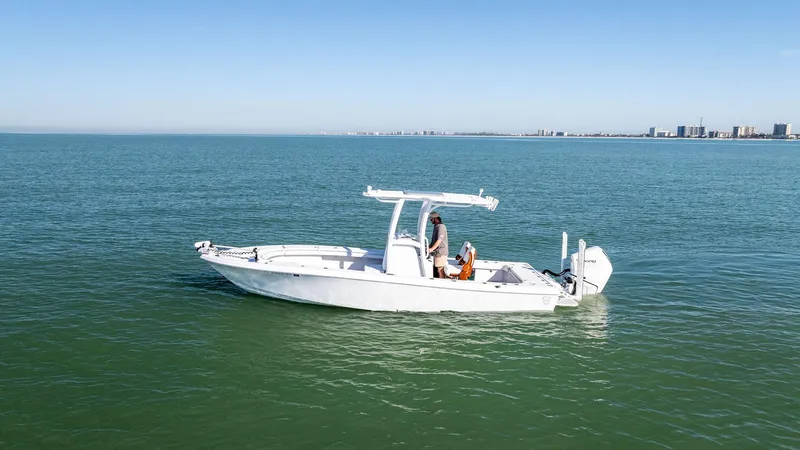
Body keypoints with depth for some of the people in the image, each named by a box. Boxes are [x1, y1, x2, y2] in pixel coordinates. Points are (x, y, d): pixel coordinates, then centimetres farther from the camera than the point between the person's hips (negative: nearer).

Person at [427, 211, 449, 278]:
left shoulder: (441, 226, -14)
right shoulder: (436, 227, 18)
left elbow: (439, 240, -23)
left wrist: (431, 249, -28)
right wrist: (429, 248, 18)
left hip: (440, 252, -10)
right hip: (437, 252, 10)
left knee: (440, 269, -8)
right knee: (435, 270, 11)